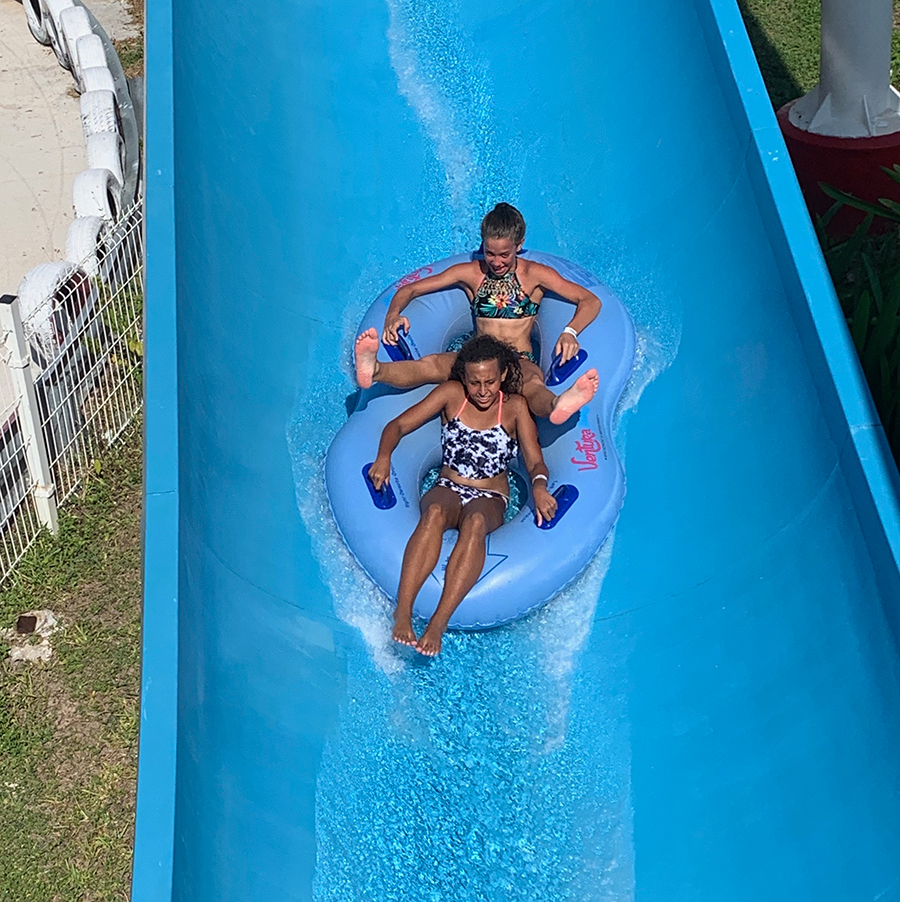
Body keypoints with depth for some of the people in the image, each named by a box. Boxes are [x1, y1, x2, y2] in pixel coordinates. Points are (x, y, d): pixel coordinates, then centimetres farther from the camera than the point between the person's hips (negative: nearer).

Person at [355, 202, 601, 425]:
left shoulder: (535, 275, 5)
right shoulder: (471, 273, 12)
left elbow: (590, 300, -1)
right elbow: (410, 289, 14)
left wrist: (570, 332, -23)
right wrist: (393, 315, -11)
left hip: (521, 362, -2)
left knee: (533, 384, -42)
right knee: (433, 364, -33)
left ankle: (557, 405, -79)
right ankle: (374, 371, -63)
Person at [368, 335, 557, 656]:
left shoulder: (515, 406, 3)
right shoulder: (452, 394, 5)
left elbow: (536, 462, -3)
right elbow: (398, 425, 3)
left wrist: (539, 485, -28)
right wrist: (384, 456, -19)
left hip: (490, 500, -1)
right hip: (447, 489, 1)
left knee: (475, 522, -39)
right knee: (435, 514, -37)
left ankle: (438, 624, -52)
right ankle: (401, 615, -51)